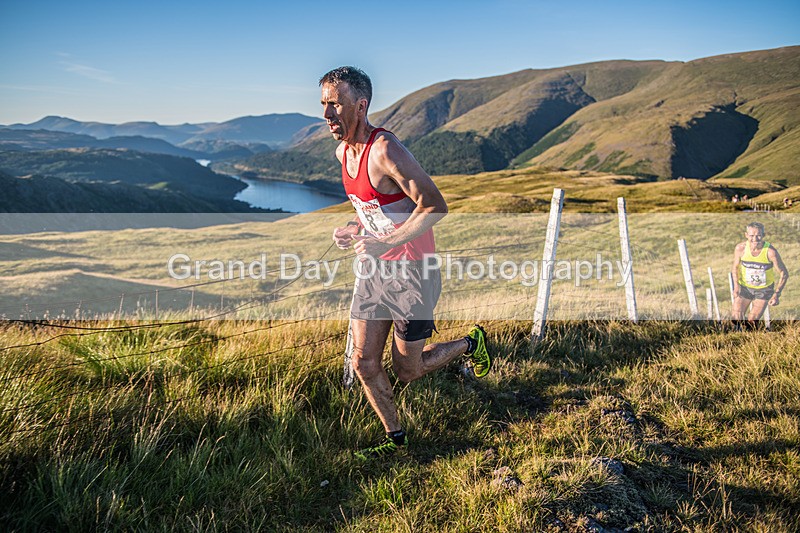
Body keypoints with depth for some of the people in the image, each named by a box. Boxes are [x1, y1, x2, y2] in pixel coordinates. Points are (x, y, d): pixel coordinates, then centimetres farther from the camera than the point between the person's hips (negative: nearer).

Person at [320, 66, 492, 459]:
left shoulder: (385, 151, -23)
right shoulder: (343, 152, 5)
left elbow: (435, 206, -24)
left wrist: (387, 243, -28)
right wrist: (356, 227, 1)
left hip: (411, 272, -8)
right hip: (373, 268, 8)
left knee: (406, 371, 7)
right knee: (364, 364, 7)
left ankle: (471, 344, 33)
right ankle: (395, 438, 28)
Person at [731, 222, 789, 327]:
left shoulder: (770, 252, -26)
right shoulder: (740, 248, -19)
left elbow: (784, 273, -15)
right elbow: (735, 267, 0)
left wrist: (777, 294, -23)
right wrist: (736, 285, -15)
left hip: (764, 289, -2)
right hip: (744, 287, 2)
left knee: (752, 322, -2)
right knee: (737, 319, -2)